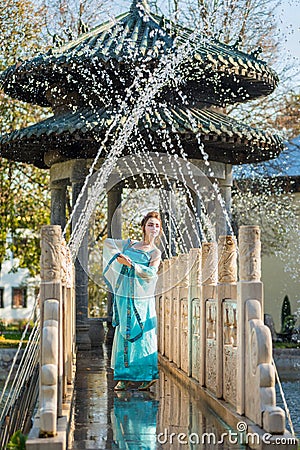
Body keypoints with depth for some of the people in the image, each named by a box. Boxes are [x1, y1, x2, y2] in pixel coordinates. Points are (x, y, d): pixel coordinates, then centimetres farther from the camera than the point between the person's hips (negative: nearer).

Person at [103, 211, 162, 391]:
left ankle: (148, 376, -2)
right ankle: (125, 378, 10)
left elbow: (151, 273, -13)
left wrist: (130, 264, -18)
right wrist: (118, 255, 0)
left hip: (141, 299, -4)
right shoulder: (130, 244, 16)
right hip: (124, 297, 5)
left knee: (142, 335, -7)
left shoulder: (155, 253, 3)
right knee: (124, 333, 5)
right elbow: (108, 242, 18)